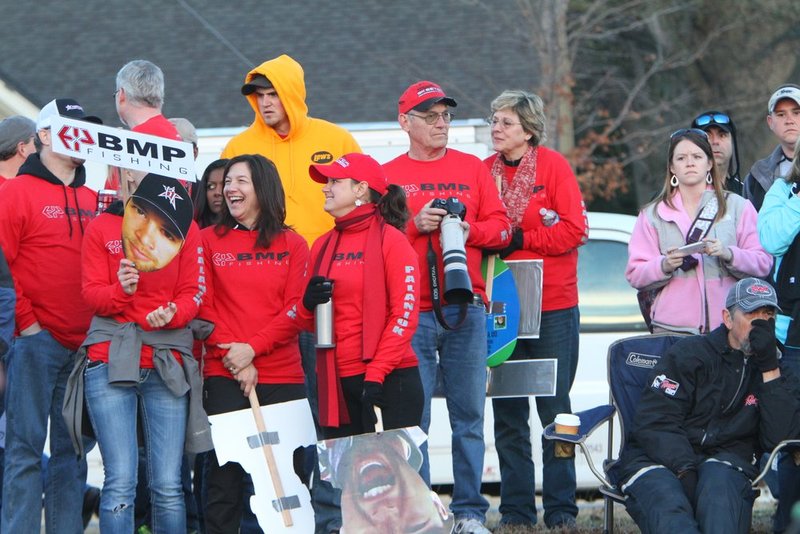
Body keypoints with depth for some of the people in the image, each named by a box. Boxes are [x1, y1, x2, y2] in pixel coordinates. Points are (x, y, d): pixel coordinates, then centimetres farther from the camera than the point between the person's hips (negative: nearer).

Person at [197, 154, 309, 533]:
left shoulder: (293, 245, 8)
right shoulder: (210, 240, 8)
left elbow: (296, 311, -1)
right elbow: (204, 307, 1)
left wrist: (252, 348, -14)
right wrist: (231, 356, -11)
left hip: (283, 376, 1)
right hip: (224, 376, -1)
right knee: (224, 473, -3)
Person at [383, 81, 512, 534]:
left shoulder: (473, 169, 13)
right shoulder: (389, 175, 8)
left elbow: (501, 227, 10)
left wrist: (470, 229, -8)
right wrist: (414, 225, -13)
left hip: (465, 311, 1)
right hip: (410, 312, -1)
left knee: (469, 415, 1)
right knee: (413, 417, -3)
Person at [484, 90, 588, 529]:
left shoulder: (553, 166, -2)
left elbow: (574, 230, -8)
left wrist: (521, 239, -13)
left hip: (552, 307, -3)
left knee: (555, 409, 1)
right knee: (508, 414, 4)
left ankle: (560, 509, 5)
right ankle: (516, 510, 10)